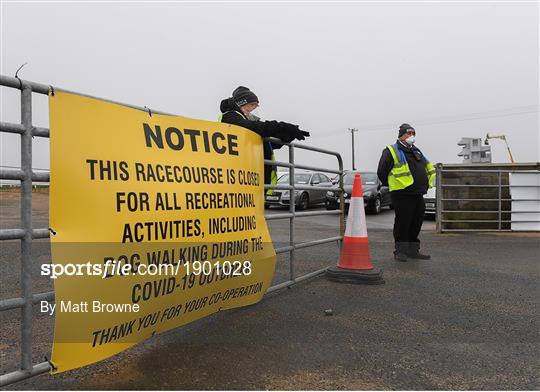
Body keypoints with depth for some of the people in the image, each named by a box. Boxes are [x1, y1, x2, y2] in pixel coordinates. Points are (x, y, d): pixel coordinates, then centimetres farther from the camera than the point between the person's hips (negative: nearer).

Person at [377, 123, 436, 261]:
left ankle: (413, 250, 20)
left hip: (418, 195, 7)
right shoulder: (391, 151, -1)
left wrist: (426, 184, 22)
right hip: (402, 196, -7)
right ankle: (400, 251, 6)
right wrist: (392, 185, 4)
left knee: (416, 224, 10)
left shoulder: (416, 151, 22)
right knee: (403, 223, -5)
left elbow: (430, 168, 33)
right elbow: (381, 172, -3)